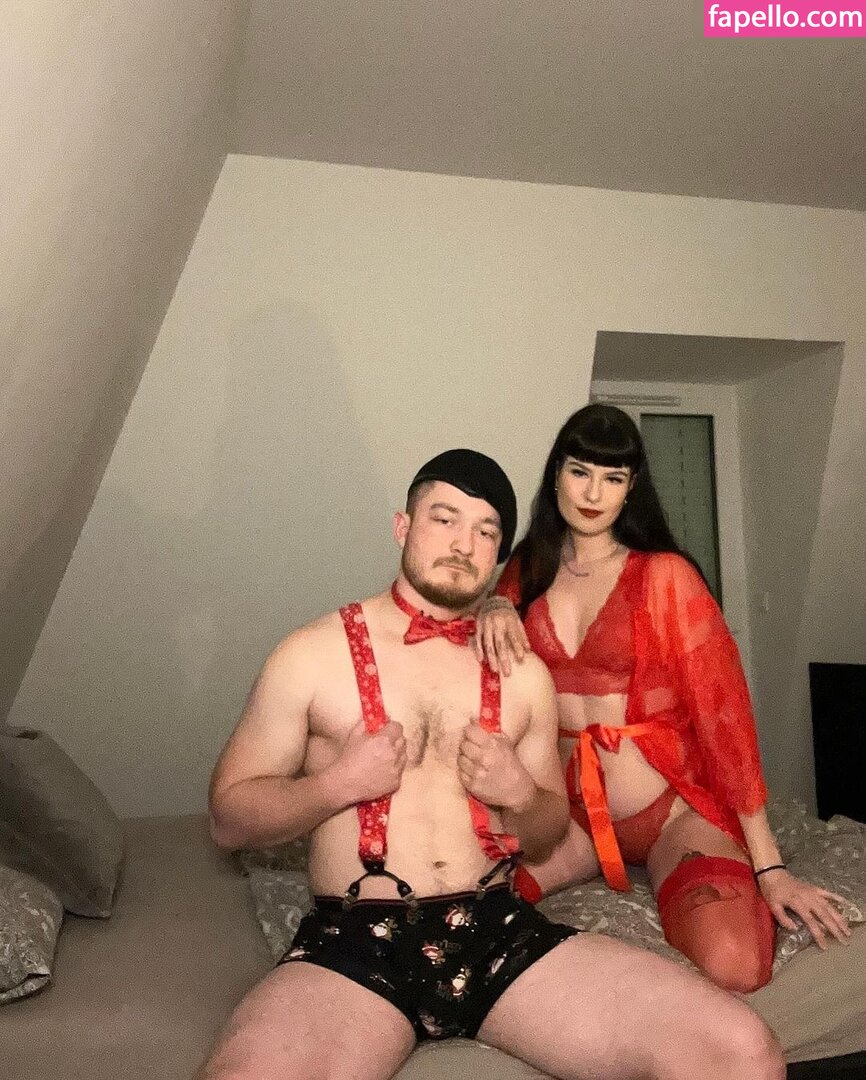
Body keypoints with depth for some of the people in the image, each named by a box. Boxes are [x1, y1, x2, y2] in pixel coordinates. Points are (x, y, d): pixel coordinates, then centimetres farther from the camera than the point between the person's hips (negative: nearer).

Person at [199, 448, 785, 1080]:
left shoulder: (524, 673, 12)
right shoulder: (314, 654, 3)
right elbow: (229, 816, 6)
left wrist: (523, 793, -3)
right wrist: (338, 783, -12)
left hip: (501, 931, 3)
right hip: (356, 942, -2)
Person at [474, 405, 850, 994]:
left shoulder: (665, 574, -7)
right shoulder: (527, 570, 6)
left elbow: (722, 709, -11)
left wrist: (768, 866, -13)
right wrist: (492, 606, -28)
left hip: (674, 808, -3)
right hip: (569, 809, 3)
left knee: (732, 966, -29)